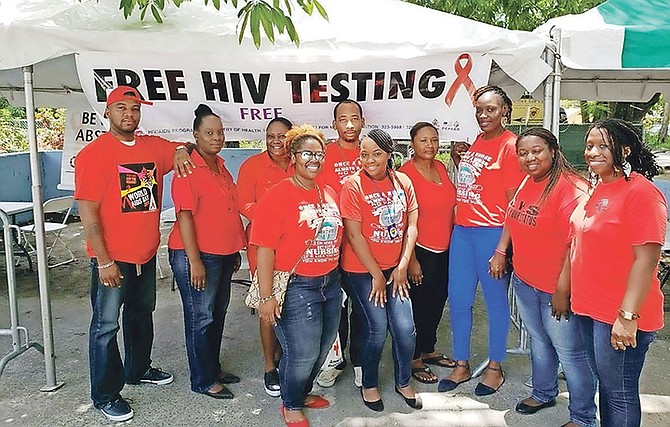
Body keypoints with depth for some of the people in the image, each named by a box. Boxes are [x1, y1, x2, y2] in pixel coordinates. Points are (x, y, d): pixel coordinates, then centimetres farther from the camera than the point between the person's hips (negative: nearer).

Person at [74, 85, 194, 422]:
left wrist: (181, 153, -7)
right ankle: (105, 395, 19)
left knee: (141, 314, 21)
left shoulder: (154, 146, 4)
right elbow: (87, 211, -15)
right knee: (106, 325, 4)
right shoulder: (94, 153, -12)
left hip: (146, 254, 7)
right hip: (112, 258, -6)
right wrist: (104, 261, -18)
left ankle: (138, 369, 42)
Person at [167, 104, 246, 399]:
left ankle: (214, 368, 32)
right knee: (201, 318, 2)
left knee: (218, 314, 17)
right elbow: (185, 216, -17)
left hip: (224, 253, 8)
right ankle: (203, 381, 15)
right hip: (197, 254, -8)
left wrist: (235, 251, 18)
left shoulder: (221, 168, 13)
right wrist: (195, 261, -20)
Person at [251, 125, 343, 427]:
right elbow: (265, 249, -16)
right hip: (296, 288, -7)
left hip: (331, 283, 7)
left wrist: (337, 278, 14)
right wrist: (267, 296, -18)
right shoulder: (278, 196, -13)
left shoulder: (329, 194, 6)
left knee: (322, 349, 19)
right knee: (301, 354, 1)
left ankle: (304, 392, 44)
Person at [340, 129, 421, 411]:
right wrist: (376, 274, -11)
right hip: (362, 270, -4)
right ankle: (369, 385, 23)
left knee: (405, 329, 0)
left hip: (395, 269, 4)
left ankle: (403, 383, 26)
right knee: (377, 329, -3)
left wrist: (402, 266, -4)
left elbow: (411, 226, 3)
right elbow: (354, 235, -14)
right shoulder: (353, 186, -13)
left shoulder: (403, 181, 1)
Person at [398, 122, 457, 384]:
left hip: (444, 249, 7)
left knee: (438, 302, 18)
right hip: (421, 251, -7)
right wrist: (411, 259, -16)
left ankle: (428, 350, 37)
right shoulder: (406, 174, -16)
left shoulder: (440, 167, 5)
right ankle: (414, 360, 22)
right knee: (419, 305, 5)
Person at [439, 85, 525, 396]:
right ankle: (462, 364, 26)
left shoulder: (510, 146, -9)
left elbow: (513, 201, -13)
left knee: (495, 300, 8)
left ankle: (495, 367, 25)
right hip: (462, 230, 8)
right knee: (458, 299, 11)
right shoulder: (476, 142, 14)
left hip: (491, 232, -7)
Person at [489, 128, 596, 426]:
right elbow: (512, 219, 19)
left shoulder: (571, 188, -21)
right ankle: (543, 393, 45)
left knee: (569, 351, 5)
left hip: (556, 289, -8)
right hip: (524, 281, 8)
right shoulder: (527, 183, 5)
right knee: (538, 341, 24)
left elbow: (577, 245, -24)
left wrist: (562, 291, -23)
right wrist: (500, 251, 7)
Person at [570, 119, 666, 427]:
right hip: (588, 308, 8)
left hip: (621, 316, -8)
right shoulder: (596, 188, 8)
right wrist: (569, 291, 16)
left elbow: (646, 259, -22)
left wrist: (628, 316, -23)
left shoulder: (641, 192, -18)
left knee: (618, 390, 7)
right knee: (604, 381, 22)